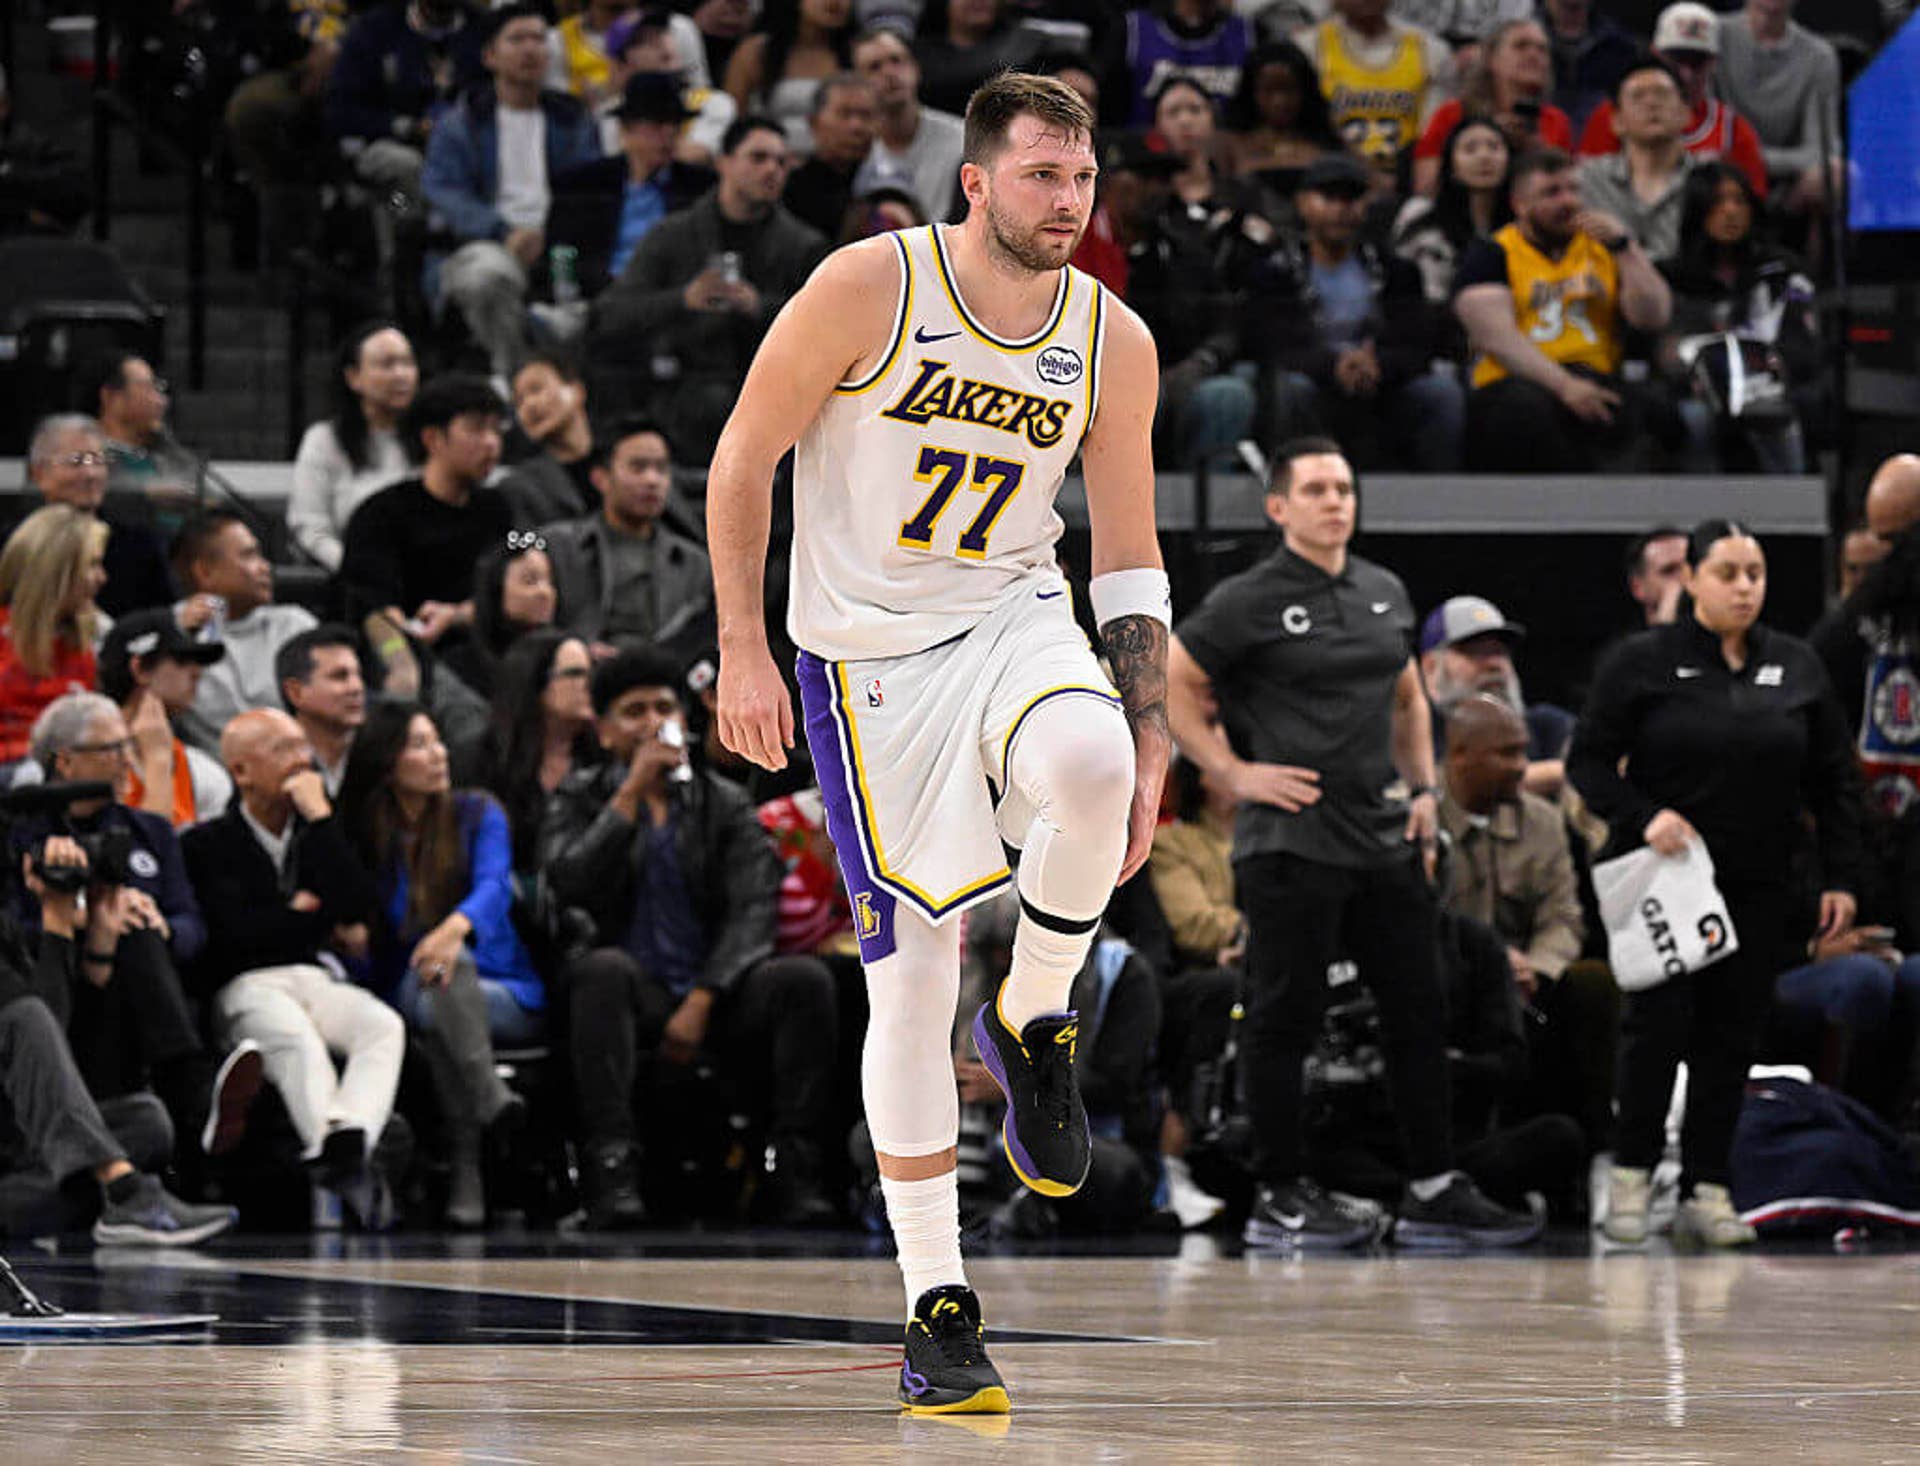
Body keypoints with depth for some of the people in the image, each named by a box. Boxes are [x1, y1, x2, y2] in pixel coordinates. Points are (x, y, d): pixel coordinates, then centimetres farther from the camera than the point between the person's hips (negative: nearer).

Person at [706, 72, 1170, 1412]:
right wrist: (744, 649, -10)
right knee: (911, 971, -6)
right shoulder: (870, 287, -12)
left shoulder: (1115, 344, -1)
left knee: (1088, 769, -34)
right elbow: (742, 459, -4)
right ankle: (939, 1311, 1)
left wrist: (1149, 751, 2)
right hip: (868, 650, -2)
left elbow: (1131, 562, 8)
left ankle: (1035, 1024, -5)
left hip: (1017, 617, 2)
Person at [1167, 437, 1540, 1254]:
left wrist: (1423, 787, 12)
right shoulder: (1248, 602, -6)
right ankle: (1280, 1198, 5)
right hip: (1290, 842, -6)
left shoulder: (1386, 595, 13)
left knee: (1418, 1013, 6)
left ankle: (1434, 1191, 11)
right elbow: (1164, 686, -5)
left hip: (1384, 840, 6)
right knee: (1285, 1018, -1)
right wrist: (1232, 771, -10)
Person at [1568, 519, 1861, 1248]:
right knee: (1660, 1022, -10)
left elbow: (1834, 779, 12)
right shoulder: (1642, 662, -2)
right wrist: (1643, 816, -17)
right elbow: (1588, 760, -1)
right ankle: (1631, 1174, 5)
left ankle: (1705, 1188, 9)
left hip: (1755, 886, 3)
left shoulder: (1796, 667, 9)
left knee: (1732, 1036, 2)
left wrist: (1840, 875, 6)